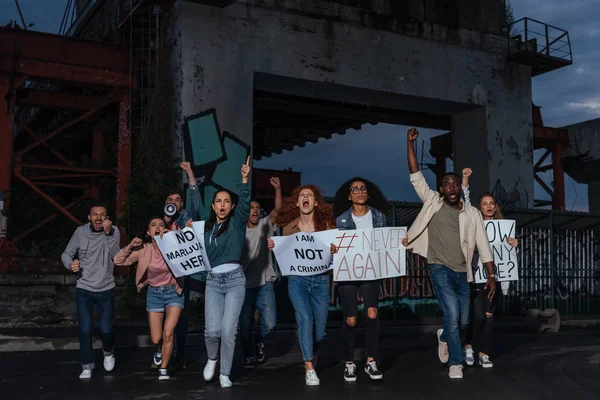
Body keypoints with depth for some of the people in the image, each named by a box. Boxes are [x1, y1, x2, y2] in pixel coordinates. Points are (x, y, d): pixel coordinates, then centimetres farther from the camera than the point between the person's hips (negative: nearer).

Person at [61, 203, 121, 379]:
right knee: (85, 329, -4)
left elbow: (115, 255, -20)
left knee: (106, 328, 1)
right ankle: (87, 366, 14)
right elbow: (66, 254, -2)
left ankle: (108, 351, 34)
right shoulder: (80, 232, -6)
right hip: (84, 289, 0)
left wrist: (108, 233, -30)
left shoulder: (114, 231, -7)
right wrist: (71, 264, -24)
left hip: (106, 290, 0)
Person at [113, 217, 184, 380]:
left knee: (168, 334, -14)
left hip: (173, 292, -2)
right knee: (156, 339, 4)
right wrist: (130, 246, -17)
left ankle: (163, 368, 8)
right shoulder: (144, 250, -7)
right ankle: (161, 350, 41)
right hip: (154, 293, 2)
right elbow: (118, 261, -4)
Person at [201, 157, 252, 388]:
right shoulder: (205, 227, 12)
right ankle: (212, 359, 22)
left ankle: (225, 373, 10)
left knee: (228, 331, -8)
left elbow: (245, 203, -12)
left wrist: (244, 178, -28)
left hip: (235, 280, -2)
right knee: (212, 330, -10)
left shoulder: (236, 223, 2)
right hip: (213, 281, 2)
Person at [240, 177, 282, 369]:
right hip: (244, 284, 0)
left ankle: (259, 340, 23)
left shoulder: (265, 225, 3)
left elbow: (277, 210, -12)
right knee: (245, 325, 5)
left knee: (270, 322, -8)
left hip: (264, 283, 0)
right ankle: (249, 356, 23)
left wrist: (277, 189, -24)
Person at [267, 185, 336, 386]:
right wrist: (274, 247, -8)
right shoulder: (289, 226, 5)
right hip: (297, 278, -1)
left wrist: (335, 250, -21)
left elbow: (334, 250, 2)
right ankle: (309, 369, -15)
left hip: (320, 279, 1)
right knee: (305, 319, -20)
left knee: (320, 328, 5)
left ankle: (312, 361, 33)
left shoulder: (326, 224, 2)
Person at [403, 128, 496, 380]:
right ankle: (456, 364, 2)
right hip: (440, 270, -3)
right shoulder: (433, 203, 0)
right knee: (452, 315, -15)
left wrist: (491, 276, -2)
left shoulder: (472, 213, 4)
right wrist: (410, 144, -11)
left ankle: (444, 336, 45)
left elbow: (483, 246, 4)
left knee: (463, 322, 10)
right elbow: (415, 176, -6)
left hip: (462, 273, 3)